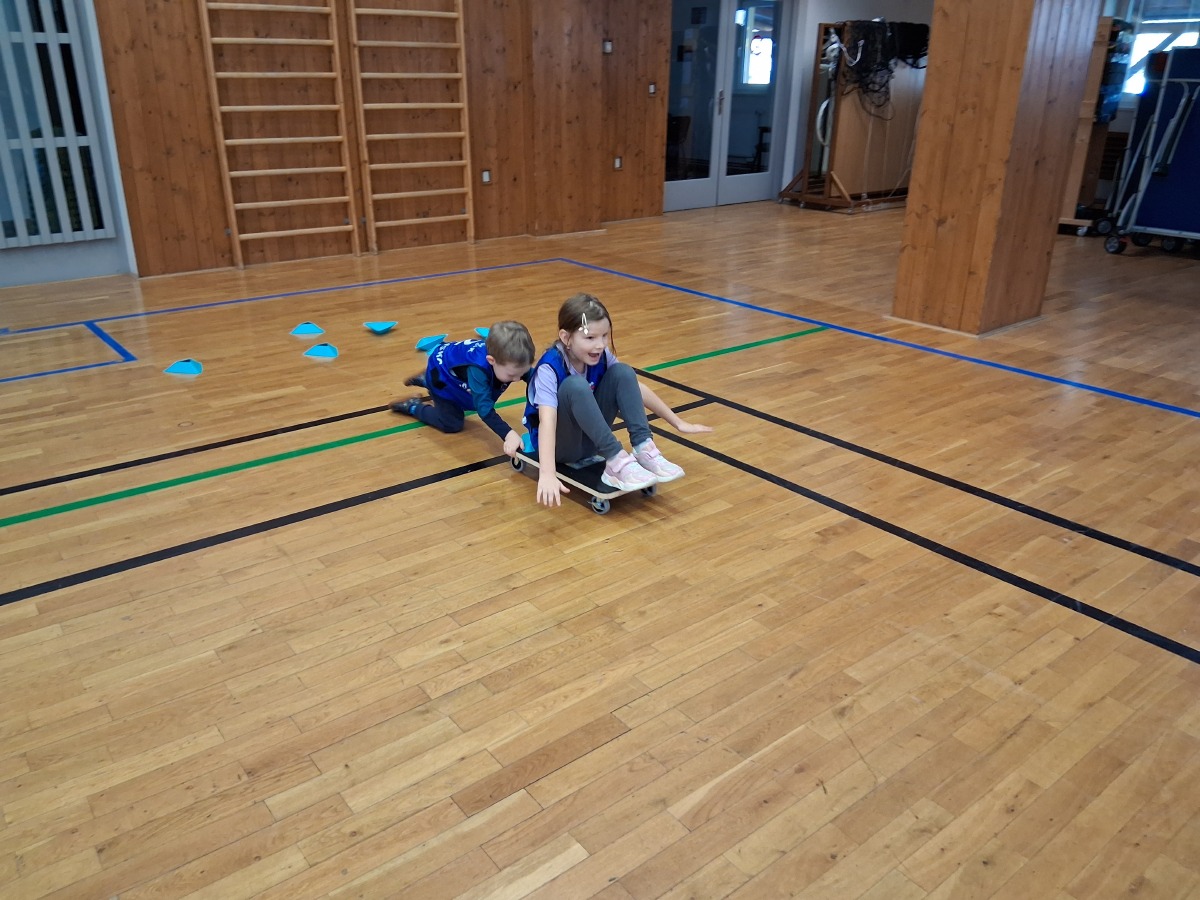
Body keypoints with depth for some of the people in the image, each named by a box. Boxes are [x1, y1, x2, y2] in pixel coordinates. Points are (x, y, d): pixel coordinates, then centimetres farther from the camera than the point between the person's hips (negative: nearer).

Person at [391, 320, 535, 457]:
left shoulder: (514, 363, -32)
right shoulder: (478, 368, -50)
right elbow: (484, 407, -55)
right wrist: (508, 434, -68)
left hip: (456, 369, 7)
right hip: (441, 372, -7)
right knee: (452, 425, -5)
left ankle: (425, 381, 45)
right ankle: (412, 407, 16)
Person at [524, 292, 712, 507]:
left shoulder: (601, 356, -10)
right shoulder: (549, 368, -27)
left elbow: (637, 389, 1)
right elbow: (546, 421, -40)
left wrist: (678, 423, 3)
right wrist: (547, 474, -53)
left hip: (590, 439, 6)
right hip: (559, 444, -5)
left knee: (623, 373, -15)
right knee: (575, 386, -35)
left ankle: (644, 450, -21)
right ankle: (616, 461, -33)